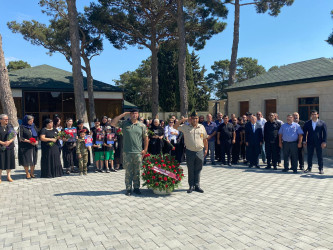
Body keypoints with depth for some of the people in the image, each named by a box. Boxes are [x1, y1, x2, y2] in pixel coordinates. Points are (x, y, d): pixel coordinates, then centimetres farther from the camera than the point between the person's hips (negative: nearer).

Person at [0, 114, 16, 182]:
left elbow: (14, 136, 4)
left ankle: (8, 176, 15)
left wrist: (9, 141, -13)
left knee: (9, 160, 4)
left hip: (10, 147, 3)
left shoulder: (10, 126, 7)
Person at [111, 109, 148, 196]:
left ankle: (136, 187, 21)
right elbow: (113, 123, -5)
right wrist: (123, 115, -6)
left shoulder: (142, 126, 5)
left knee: (137, 172, 9)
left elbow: (146, 138, 8)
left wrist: (145, 149, 2)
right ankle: (128, 189, 15)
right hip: (127, 152, -1)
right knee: (128, 172, 5)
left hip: (138, 153, 1)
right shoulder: (124, 123, 3)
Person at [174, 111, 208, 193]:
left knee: (198, 170, 9)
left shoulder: (202, 127, 8)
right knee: (190, 170, 7)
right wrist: (182, 120, -9)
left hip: (200, 152, 2)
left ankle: (197, 185, 20)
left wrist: (206, 149, 13)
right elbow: (175, 127, -1)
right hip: (190, 152, -1)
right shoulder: (185, 127, 2)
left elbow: (205, 139, 14)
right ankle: (191, 186, 18)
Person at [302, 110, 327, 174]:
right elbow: (304, 132, 7)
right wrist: (304, 141, -1)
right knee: (309, 156, 7)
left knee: (320, 156, 4)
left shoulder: (322, 123, 2)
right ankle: (309, 168, 17)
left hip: (319, 142, -1)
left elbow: (325, 133, -1)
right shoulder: (307, 123, 7)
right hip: (310, 142, 2)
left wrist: (324, 142, -8)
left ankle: (321, 169, 15)